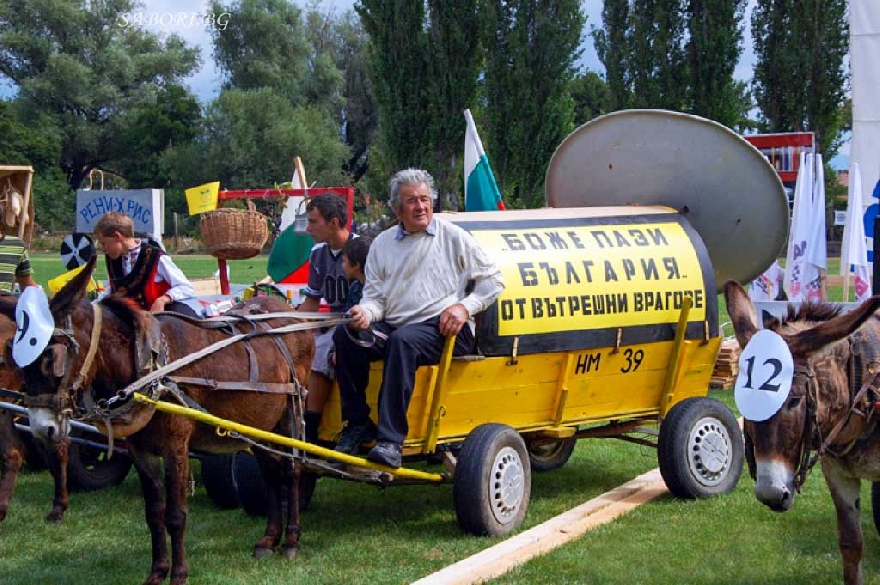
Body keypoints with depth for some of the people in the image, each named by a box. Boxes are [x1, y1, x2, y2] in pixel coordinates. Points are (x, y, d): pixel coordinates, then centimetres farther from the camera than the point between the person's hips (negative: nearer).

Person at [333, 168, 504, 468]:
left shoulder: (453, 237, 7)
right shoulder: (383, 243, 17)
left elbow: (493, 280, 8)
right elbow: (375, 294, 14)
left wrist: (465, 307, -8)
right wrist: (366, 312, -10)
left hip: (444, 330, -4)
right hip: (393, 326, 4)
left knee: (403, 340, -37)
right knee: (345, 334, -23)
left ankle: (391, 439, -40)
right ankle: (358, 424, -16)